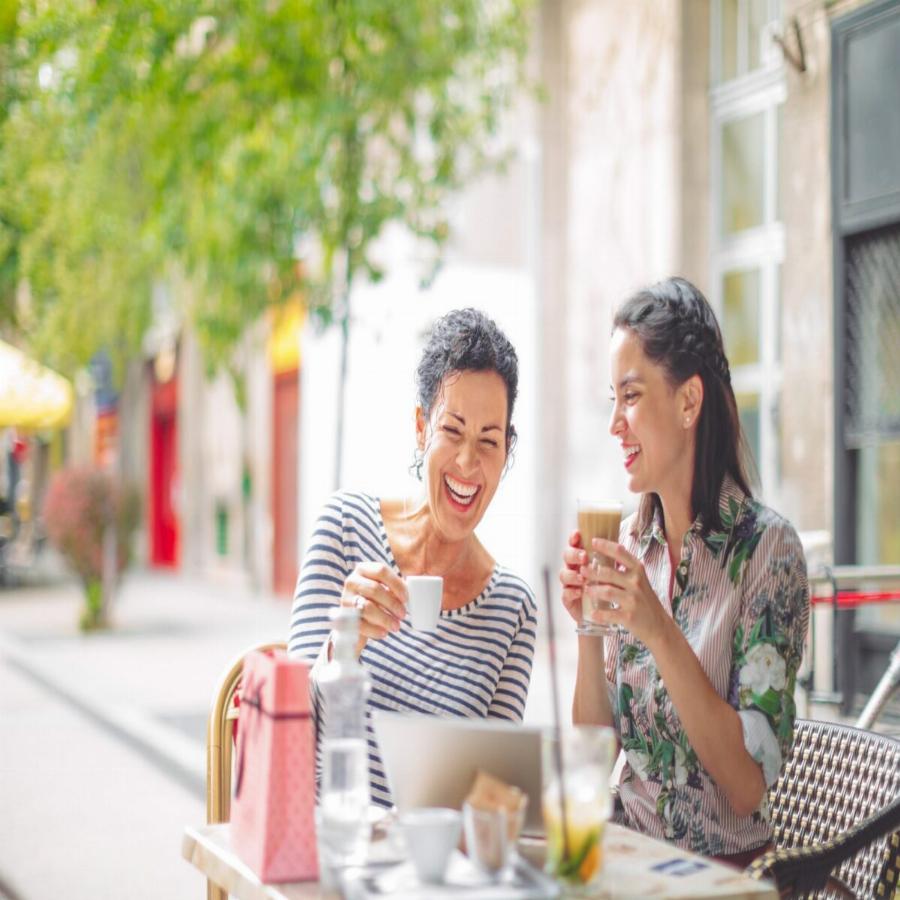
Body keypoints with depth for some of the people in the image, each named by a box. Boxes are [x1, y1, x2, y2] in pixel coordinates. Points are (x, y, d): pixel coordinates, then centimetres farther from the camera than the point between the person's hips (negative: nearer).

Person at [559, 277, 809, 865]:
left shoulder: (767, 547, -11)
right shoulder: (627, 545, 3)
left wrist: (660, 632, -24)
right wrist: (588, 629, -10)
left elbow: (750, 785, -16)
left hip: (727, 871, -4)